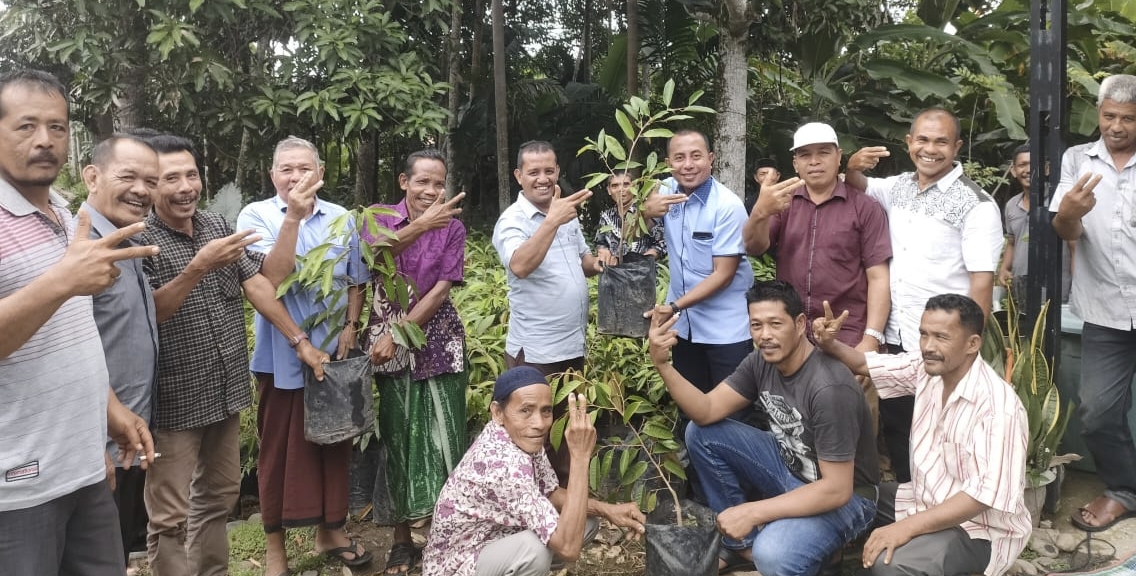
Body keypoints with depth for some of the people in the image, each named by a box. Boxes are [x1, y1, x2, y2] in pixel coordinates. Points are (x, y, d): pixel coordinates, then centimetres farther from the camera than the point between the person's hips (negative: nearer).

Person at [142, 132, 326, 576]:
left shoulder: (217, 225, 5)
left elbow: (256, 283, 4)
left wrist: (300, 341, 2)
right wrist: (198, 268, -32)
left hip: (226, 391, 7)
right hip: (175, 401, -6)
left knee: (219, 496, 18)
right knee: (171, 516, 1)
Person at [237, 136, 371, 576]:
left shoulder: (340, 219, 5)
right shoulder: (256, 216, -6)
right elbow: (273, 276, -20)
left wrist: (349, 330, -2)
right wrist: (293, 216, -26)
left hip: (335, 351, 4)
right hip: (283, 355, -3)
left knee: (334, 442, 13)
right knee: (280, 448, 5)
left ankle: (331, 529, 30)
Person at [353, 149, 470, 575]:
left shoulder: (452, 227, 2)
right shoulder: (379, 217, 1)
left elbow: (442, 288, -6)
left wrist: (399, 333, -13)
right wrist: (418, 226, -35)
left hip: (439, 342, 0)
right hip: (387, 341, 0)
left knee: (444, 437, 0)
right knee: (398, 437, 4)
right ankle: (402, 539, 16)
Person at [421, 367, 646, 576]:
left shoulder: (521, 438, -8)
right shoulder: (504, 463, -34)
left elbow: (550, 494, 7)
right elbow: (568, 546, -37)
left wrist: (606, 509, -9)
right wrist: (580, 455, -38)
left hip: (487, 544, 9)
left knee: (586, 519, 2)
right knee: (536, 547, -35)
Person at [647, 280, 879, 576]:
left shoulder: (829, 388, -30)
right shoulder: (762, 361, -7)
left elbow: (836, 490, -29)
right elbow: (707, 412, -8)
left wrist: (752, 512, -31)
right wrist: (662, 363, -24)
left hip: (844, 497, -8)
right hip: (789, 467, 8)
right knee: (701, 433, -4)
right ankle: (742, 543, 6)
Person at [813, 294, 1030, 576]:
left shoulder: (998, 406, -27)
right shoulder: (925, 367, -4)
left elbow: (986, 493, -31)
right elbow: (864, 363, 4)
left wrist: (908, 527, -35)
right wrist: (829, 343, -20)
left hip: (979, 528, -8)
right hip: (926, 502, 8)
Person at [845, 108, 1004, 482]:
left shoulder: (975, 205, -12)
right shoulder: (897, 187, 6)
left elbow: (982, 282, -15)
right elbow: (856, 186, 21)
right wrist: (853, 166, -4)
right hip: (895, 337, 6)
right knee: (894, 425, 17)